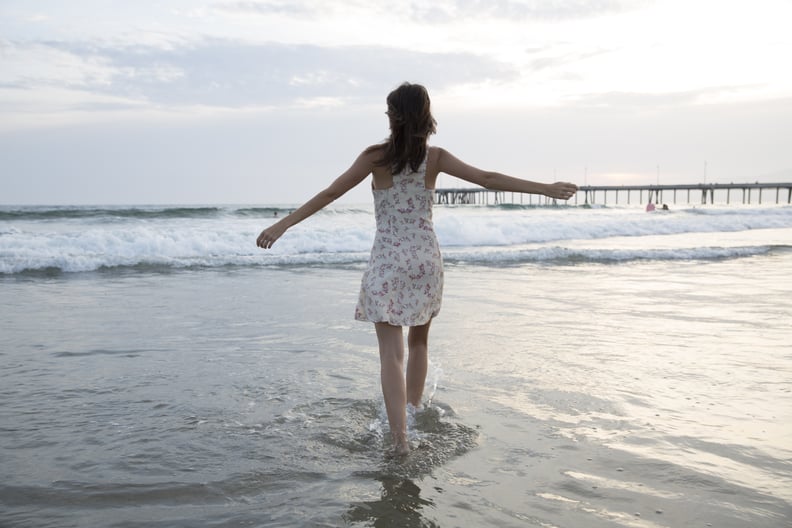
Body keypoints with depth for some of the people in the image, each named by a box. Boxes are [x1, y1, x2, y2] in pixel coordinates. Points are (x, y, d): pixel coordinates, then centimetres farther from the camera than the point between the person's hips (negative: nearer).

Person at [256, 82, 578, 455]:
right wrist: (547, 189, 5)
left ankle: (400, 437, -9)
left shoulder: (376, 156, -6)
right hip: (425, 257, 3)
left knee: (391, 352, -3)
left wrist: (282, 225, -4)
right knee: (418, 342, 22)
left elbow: (330, 193, -8)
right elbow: (488, 179, -1)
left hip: (387, 260, -3)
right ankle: (413, 414, 32)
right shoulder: (435, 157, -1)